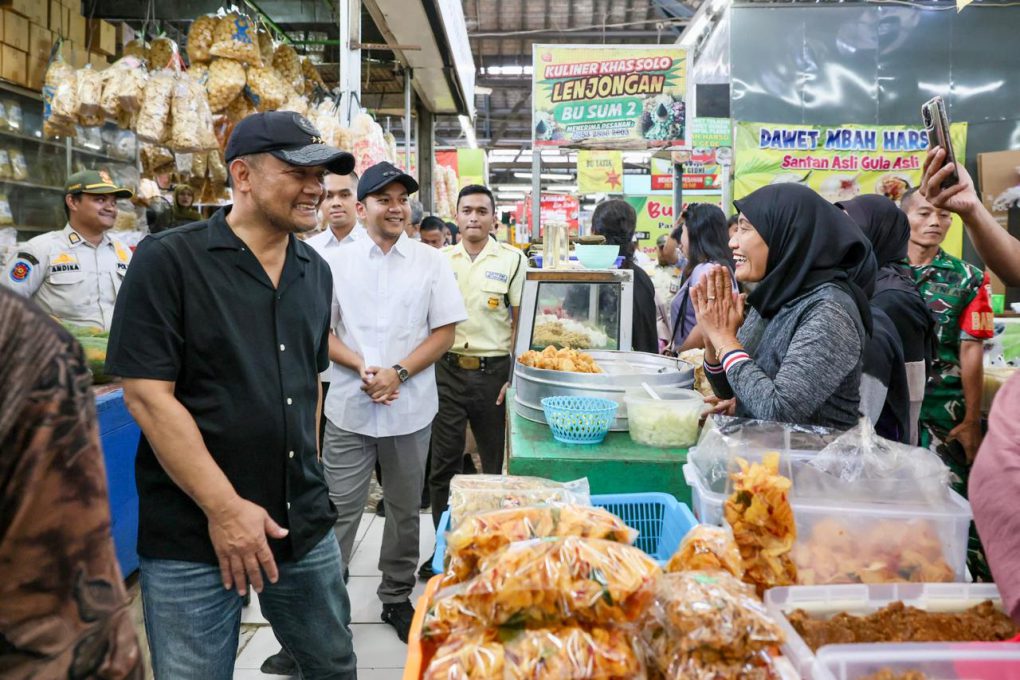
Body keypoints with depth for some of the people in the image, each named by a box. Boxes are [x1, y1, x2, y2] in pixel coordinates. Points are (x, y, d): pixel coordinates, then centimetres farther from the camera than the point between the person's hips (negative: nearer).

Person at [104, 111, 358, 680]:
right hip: (192, 538, -5)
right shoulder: (169, 261, -11)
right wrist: (225, 508, -17)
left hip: (306, 526, 6)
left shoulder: (316, 272, 8)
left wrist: (313, 478, 11)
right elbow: (147, 395, -15)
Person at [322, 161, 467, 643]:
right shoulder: (337, 261, 2)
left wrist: (396, 373, -13)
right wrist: (361, 367, -14)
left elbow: (444, 333, -1)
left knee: (404, 509, 14)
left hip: (410, 408, 1)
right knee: (340, 510, 2)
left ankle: (396, 597, 32)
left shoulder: (430, 261, 2)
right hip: (349, 408, -1)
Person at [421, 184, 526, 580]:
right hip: (447, 370, 2)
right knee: (443, 462, 6)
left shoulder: (512, 260, 1)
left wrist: (516, 377, -7)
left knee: (497, 462, 7)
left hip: (492, 371, -2)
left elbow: (521, 322, 0)